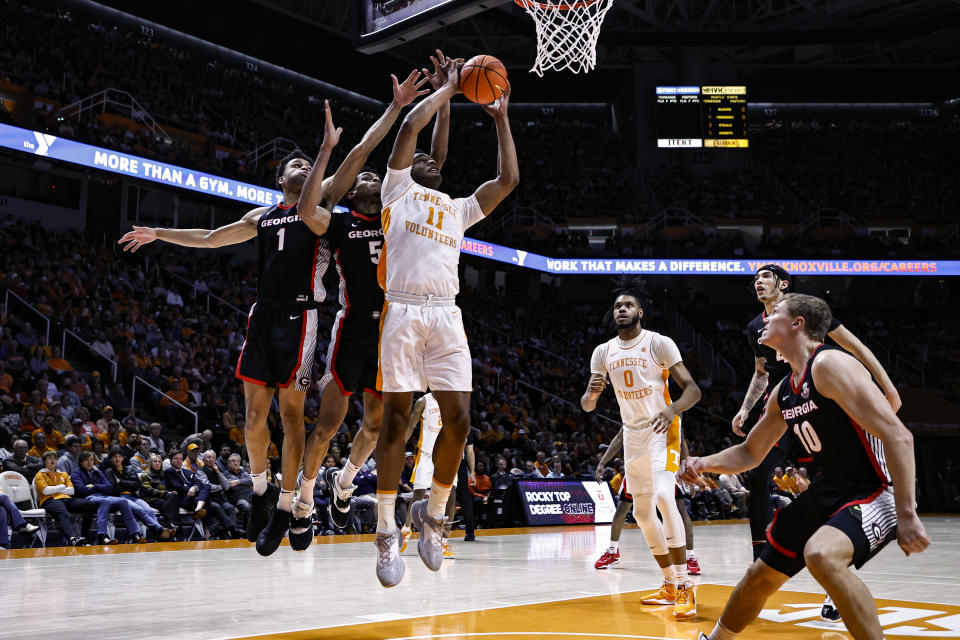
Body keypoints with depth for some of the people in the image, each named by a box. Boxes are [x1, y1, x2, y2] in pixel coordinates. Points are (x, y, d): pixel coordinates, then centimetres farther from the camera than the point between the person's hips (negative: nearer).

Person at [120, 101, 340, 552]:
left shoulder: (322, 214, 4)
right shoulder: (262, 216, 20)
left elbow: (306, 209, -21)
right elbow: (209, 238, 28)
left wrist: (327, 148, -22)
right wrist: (157, 234, 29)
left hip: (298, 317, -5)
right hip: (263, 315, 5)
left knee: (291, 413, -5)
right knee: (255, 414, 3)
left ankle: (284, 509, 2)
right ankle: (260, 490, 23)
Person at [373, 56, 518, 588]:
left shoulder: (459, 208, 29)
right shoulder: (398, 190, 16)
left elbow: (508, 179, 24)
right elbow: (409, 127, 5)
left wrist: (500, 118, 27)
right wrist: (448, 89, 15)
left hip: (446, 315, 5)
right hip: (403, 311, -4)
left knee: (458, 419, -4)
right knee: (396, 419, -5)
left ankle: (433, 513, 15)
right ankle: (387, 533, 0)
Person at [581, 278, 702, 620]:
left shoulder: (659, 343, -10)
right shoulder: (603, 352, 5)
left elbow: (692, 389, -12)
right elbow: (586, 405, 6)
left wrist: (672, 410, -33)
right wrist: (592, 393, -19)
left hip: (662, 429, -6)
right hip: (632, 435, 6)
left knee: (663, 497, -25)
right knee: (642, 513, 10)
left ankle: (684, 587, -23)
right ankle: (670, 586, 23)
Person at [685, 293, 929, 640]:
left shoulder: (829, 364, -20)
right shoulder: (783, 391, 8)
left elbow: (897, 436, -26)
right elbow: (750, 453, 21)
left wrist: (906, 515, -30)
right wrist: (705, 463, 1)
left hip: (877, 491, -9)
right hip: (829, 490, 9)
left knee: (821, 554, -36)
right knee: (762, 575, 14)